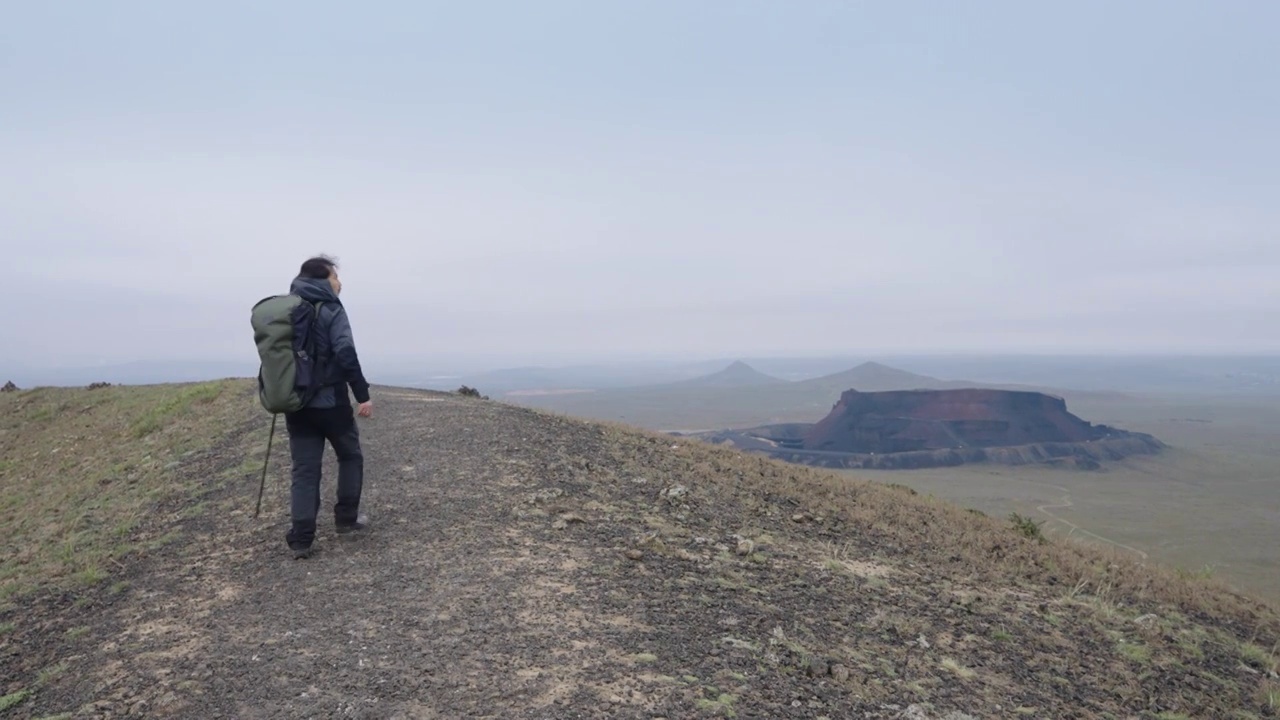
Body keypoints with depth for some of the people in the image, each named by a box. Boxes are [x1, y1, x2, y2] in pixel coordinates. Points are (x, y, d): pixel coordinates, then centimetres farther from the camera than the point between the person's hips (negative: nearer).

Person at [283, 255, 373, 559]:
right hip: (330, 401, -6)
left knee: (304, 469, 6)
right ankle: (346, 518, 21)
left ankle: (301, 540, 0)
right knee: (350, 456, 16)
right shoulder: (330, 309, -9)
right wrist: (363, 395, -19)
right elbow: (346, 355, -20)